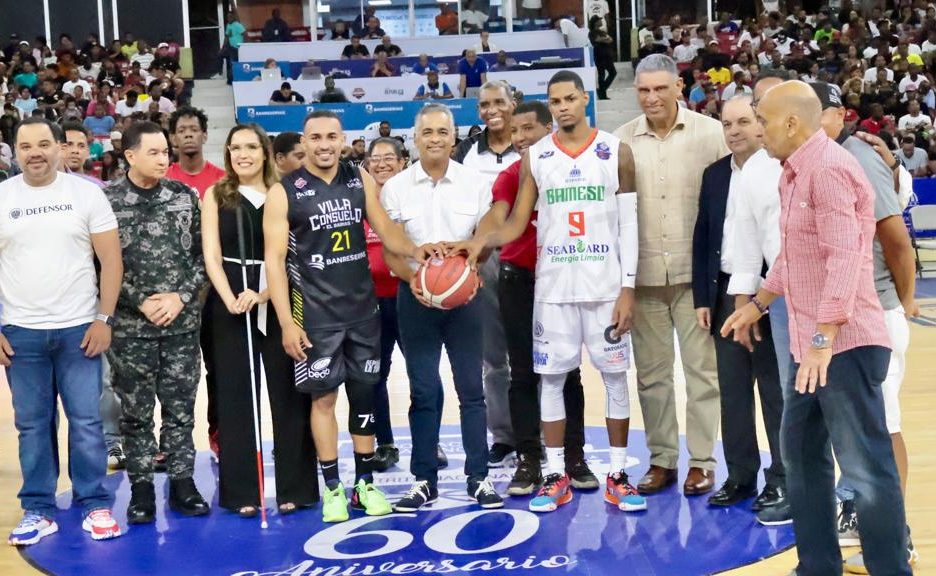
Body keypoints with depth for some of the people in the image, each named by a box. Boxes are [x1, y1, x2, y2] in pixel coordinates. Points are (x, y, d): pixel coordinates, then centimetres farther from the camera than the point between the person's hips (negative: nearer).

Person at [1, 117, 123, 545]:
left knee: (86, 421, 2)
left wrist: (104, 319, -7)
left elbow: (111, 259, -1)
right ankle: (38, 510, 17)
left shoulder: (86, 193, 0)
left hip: (79, 329, -1)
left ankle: (95, 505, 12)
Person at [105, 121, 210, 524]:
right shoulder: (107, 201, -4)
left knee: (180, 409, 9)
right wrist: (140, 302, -10)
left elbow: (201, 255, 4)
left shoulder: (185, 196, 3)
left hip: (182, 324, 2)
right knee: (136, 412, 7)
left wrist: (180, 298, -8)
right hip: (130, 327, -2)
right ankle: (141, 487, 19)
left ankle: (182, 482, 20)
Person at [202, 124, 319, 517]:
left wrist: (266, 293, -17)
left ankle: (294, 488, 11)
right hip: (230, 304, 0)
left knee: (288, 393, 2)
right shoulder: (215, 195, 6)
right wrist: (230, 299, -17)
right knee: (235, 395, 3)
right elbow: (211, 256, -1)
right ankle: (241, 492, 10)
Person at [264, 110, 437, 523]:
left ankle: (365, 484, 19)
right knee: (323, 396, 2)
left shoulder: (360, 180, 5)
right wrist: (287, 322, -14)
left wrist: (416, 253, -11)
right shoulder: (283, 193, -7)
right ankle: (332, 488, 14)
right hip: (316, 314, -4)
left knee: (365, 393, 9)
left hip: (363, 307, 4)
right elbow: (274, 259, -9)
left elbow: (385, 229, 10)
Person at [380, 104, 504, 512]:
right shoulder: (395, 188, 2)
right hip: (415, 296, 0)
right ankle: (424, 480, 14)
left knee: (471, 387, 3)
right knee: (423, 390, 5)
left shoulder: (473, 184, 2)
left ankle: (478, 477, 12)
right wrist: (412, 277, -15)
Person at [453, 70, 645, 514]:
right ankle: (556, 475, 15)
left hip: (606, 285, -1)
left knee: (615, 375, 4)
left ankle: (618, 475, 15)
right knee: (550, 377, 4)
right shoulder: (535, 158, 4)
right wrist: (482, 240, -16)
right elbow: (516, 223, 5)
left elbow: (629, 224, -1)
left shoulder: (616, 152, 0)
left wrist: (628, 288, -8)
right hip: (552, 286, 2)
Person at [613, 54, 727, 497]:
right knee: (651, 372, 10)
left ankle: (702, 461, 15)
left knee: (702, 368, 4)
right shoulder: (622, 140, 3)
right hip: (643, 275, 3)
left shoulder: (711, 134, -4)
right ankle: (661, 460, 21)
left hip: (695, 273, -2)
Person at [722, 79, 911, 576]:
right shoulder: (794, 174, 15)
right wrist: (758, 303, 32)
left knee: (865, 466, -4)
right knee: (800, 451, 17)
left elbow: (844, 258, -25)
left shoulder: (829, 168, -16)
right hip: (809, 344, 11)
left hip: (844, 343, -11)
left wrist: (824, 338, -28)